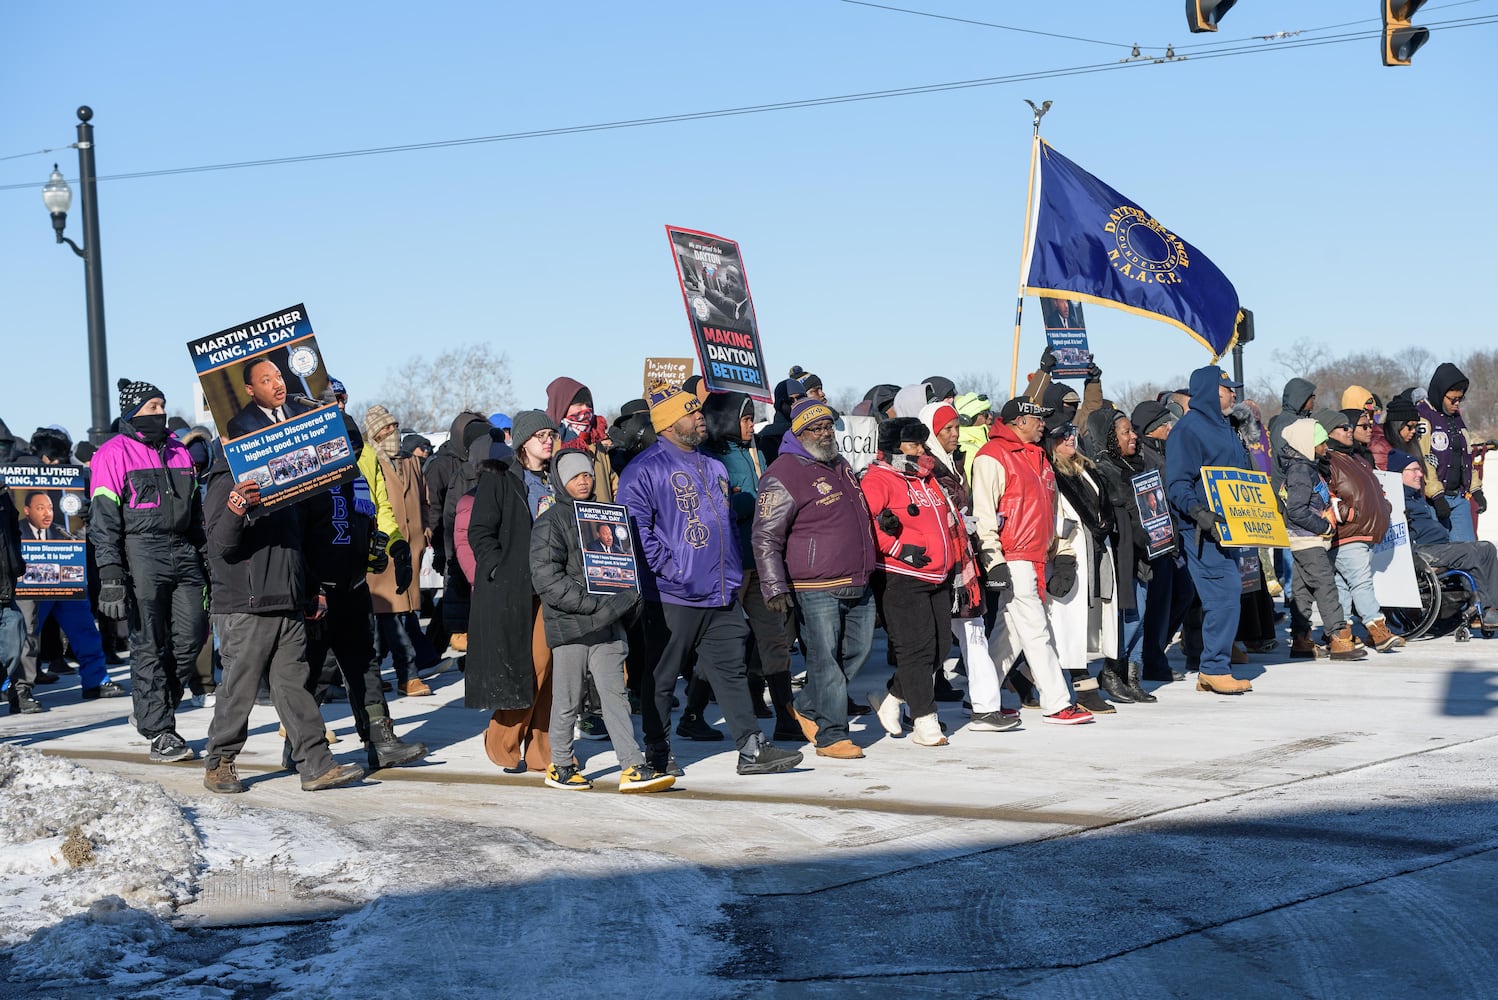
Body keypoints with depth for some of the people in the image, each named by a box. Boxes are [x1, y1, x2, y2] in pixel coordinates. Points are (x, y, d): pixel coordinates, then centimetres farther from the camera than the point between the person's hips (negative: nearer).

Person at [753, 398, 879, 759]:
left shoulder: (840, 465, 15)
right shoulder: (784, 475, -11)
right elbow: (765, 539, -14)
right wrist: (774, 589, -19)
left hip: (858, 586, 8)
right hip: (815, 590, -8)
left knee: (857, 652, 13)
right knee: (825, 662, -5)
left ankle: (808, 710, 28)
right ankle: (830, 735, 5)